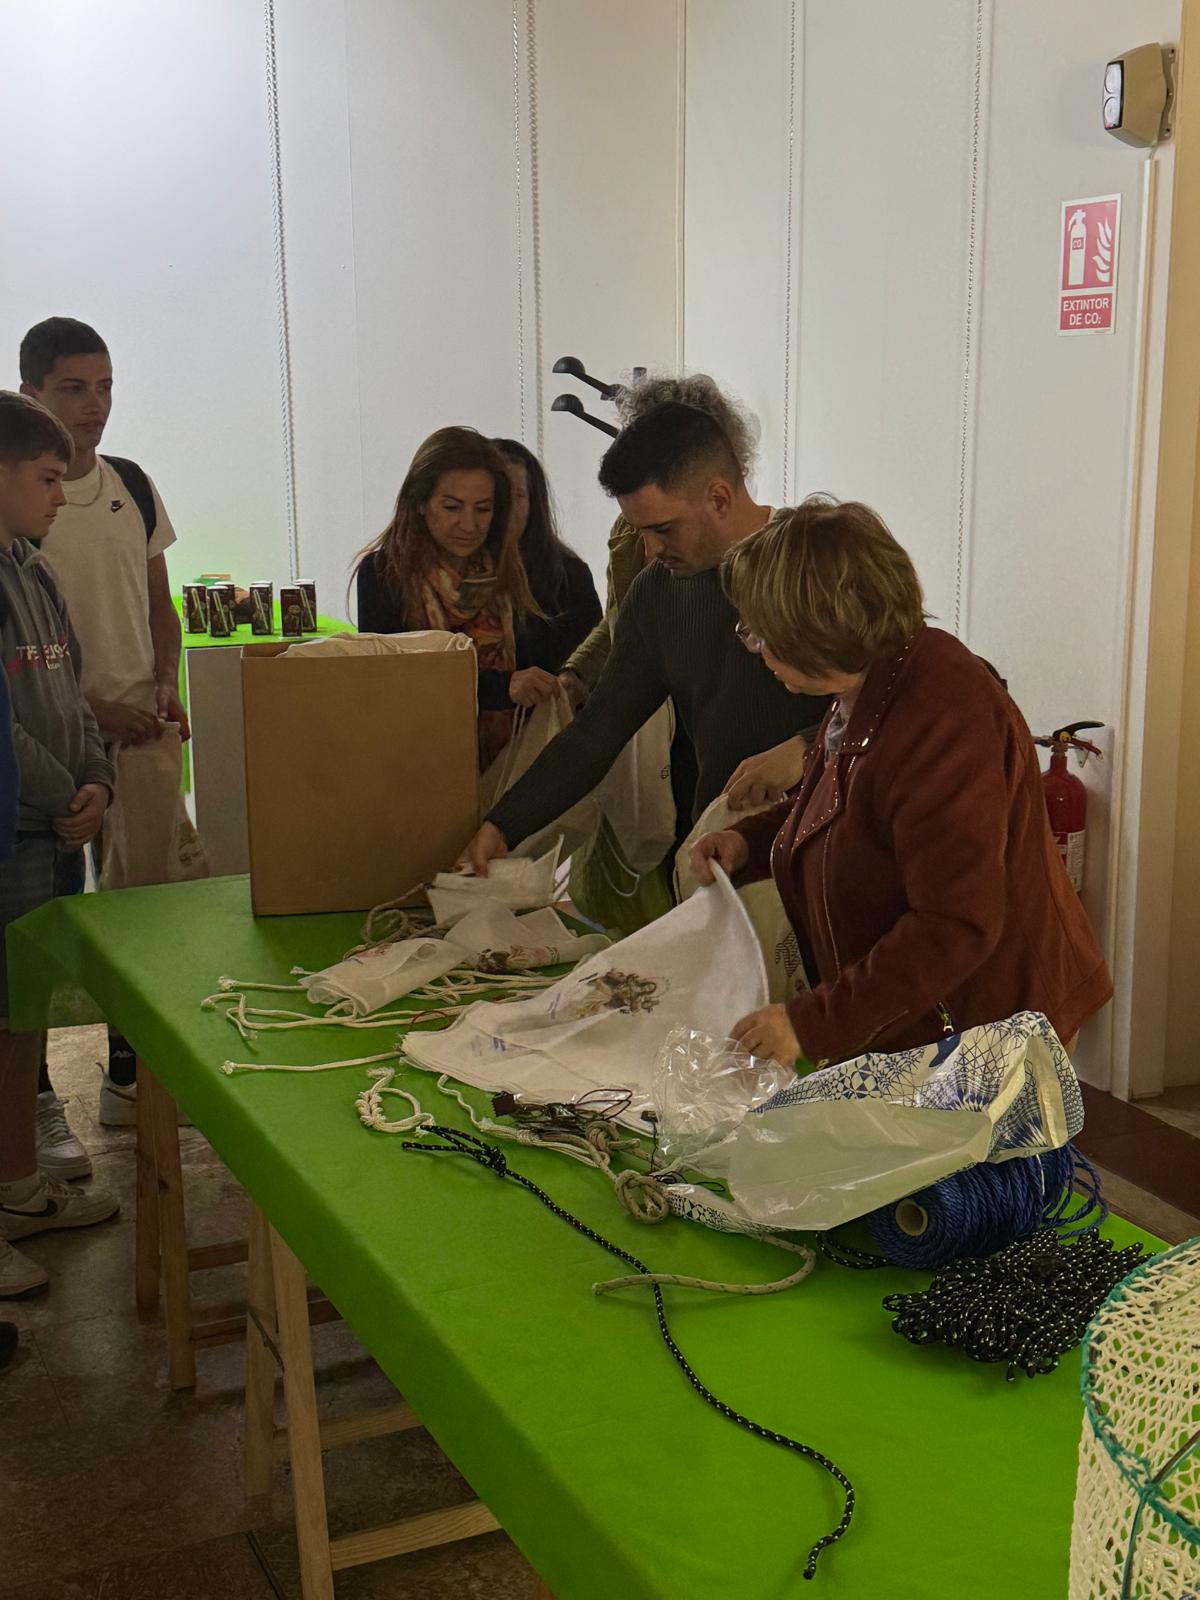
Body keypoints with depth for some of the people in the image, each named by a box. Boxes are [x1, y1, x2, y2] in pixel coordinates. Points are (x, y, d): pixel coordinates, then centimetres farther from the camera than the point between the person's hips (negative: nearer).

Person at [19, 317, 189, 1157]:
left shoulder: (133, 486, 9)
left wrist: (165, 688, 0)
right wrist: (91, 708, -19)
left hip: (138, 731, 6)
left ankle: (130, 1080, 28)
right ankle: (37, 1101, 13)